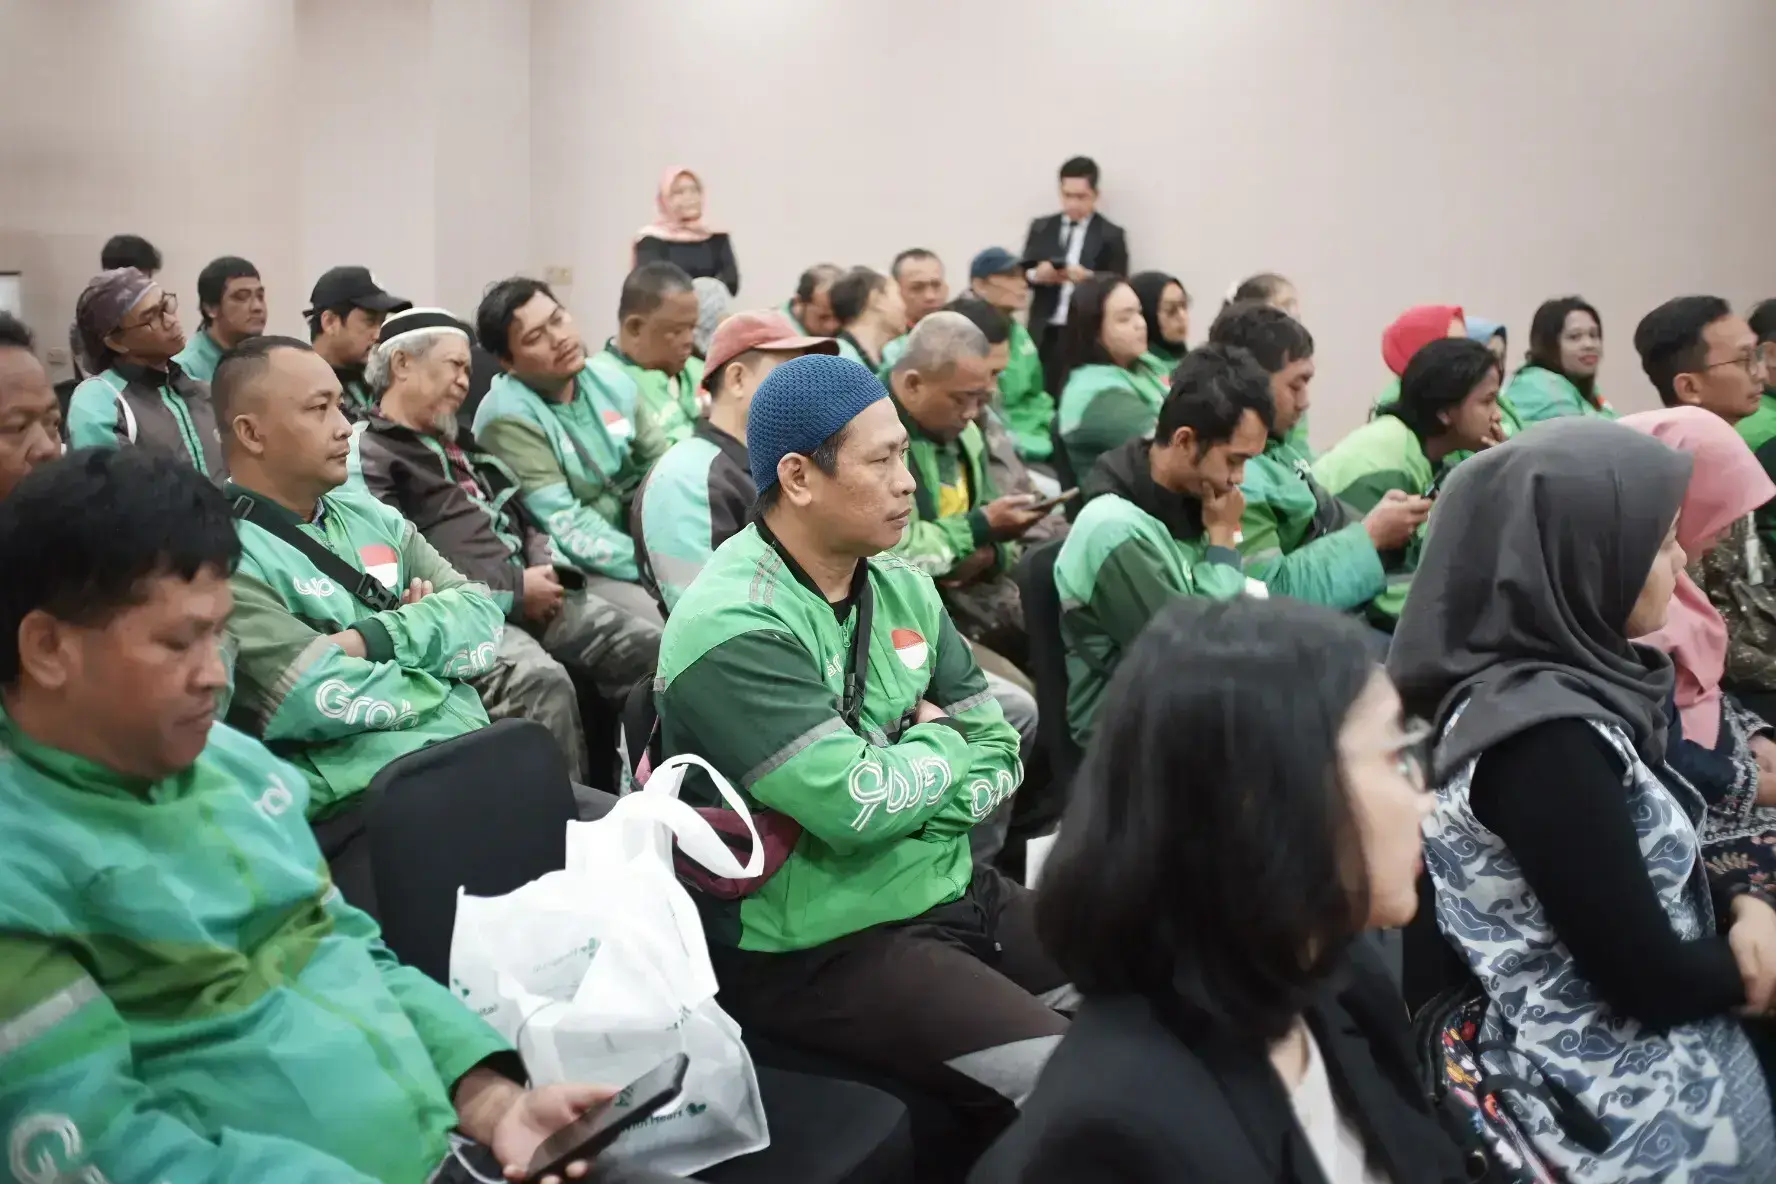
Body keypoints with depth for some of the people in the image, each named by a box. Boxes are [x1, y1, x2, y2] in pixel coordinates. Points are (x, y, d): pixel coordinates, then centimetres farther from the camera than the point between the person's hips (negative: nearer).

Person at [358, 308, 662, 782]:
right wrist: (514, 588, -12)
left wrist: (544, 570, 5)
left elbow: (524, 520, 29)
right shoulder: (369, 456, -3)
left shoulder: (460, 442, 27)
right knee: (542, 681, -36)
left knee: (652, 649, -8)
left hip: (530, 594, 9)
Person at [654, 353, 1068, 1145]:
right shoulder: (733, 629, -20)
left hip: (950, 894, 8)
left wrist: (895, 789, -12)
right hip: (816, 946, -8)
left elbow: (1000, 753, 7)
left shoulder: (902, 588, 6)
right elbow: (858, 805, -27)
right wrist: (938, 746, -6)